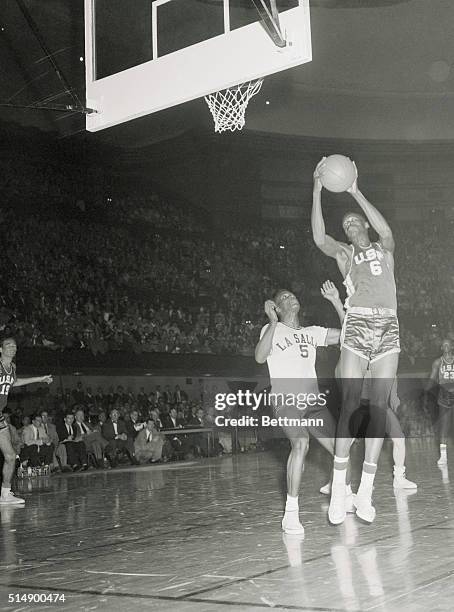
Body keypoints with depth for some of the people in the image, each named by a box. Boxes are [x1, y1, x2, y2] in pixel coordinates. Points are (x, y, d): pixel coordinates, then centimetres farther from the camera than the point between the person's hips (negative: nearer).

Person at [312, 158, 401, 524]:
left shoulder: (384, 249, 17)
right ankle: (339, 489, -10)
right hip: (357, 327, -1)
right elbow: (319, 238, -5)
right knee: (351, 405, -11)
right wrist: (318, 190, -9)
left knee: (380, 408, -3)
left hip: (388, 329, 2)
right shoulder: (344, 253, 15)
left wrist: (355, 192, -8)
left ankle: (366, 491, -1)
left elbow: (386, 230, -6)